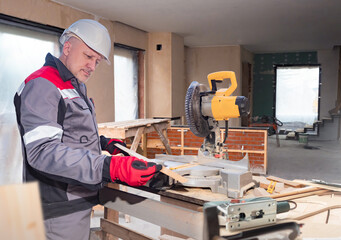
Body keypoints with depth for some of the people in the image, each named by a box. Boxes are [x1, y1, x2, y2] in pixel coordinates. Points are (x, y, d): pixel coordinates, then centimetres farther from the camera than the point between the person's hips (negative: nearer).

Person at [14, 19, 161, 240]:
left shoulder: (77, 87, 15)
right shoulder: (42, 85, -17)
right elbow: (43, 151, -29)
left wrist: (104, 143, 10)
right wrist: (110, 168, -39)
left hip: (80, 203, 9)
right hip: (60, 212, -9)